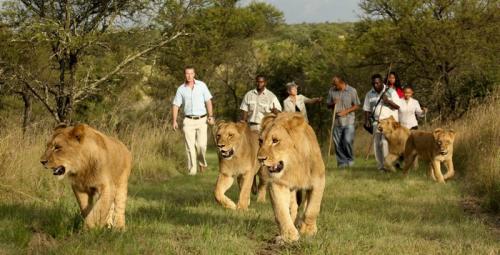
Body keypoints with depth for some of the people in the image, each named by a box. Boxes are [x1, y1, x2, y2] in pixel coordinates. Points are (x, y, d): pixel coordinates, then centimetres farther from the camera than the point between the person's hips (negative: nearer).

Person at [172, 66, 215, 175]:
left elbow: (208, 101, 2)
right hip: (188, 120, 1)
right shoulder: (181, 89, 3)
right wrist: (174, 121, -3)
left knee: (201, 145, -8)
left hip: (201, 119, -1)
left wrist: (210, 116, -7)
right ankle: (192, 171, 0)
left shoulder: (201, 85, 2)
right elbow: (176, 105, 5)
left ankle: (202, 163, 21)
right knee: (190, 147, -4)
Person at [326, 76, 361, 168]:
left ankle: (350, 159, 7)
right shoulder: (332, 91, 7)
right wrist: (332, 104, -8)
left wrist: (346, 111, -13)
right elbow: (328, 105, 15)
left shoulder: (352, 91, -2)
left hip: (348, 120, -3)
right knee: (338, 143, 0)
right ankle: (341, 162, 9)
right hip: (336, 121, 3)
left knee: (347, 141, -13)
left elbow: (357, 105, 2)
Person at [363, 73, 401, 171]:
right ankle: (380, 166, 10)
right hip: (376, 122, 4)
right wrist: (366, 121, 1)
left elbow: (397, 106, -4)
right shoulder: (370, 94, 9)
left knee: (385, 142, -19)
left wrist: (388, 101, -18)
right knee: (377, 144, 2)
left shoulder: (391, 92, -1)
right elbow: (367, 109, 12)